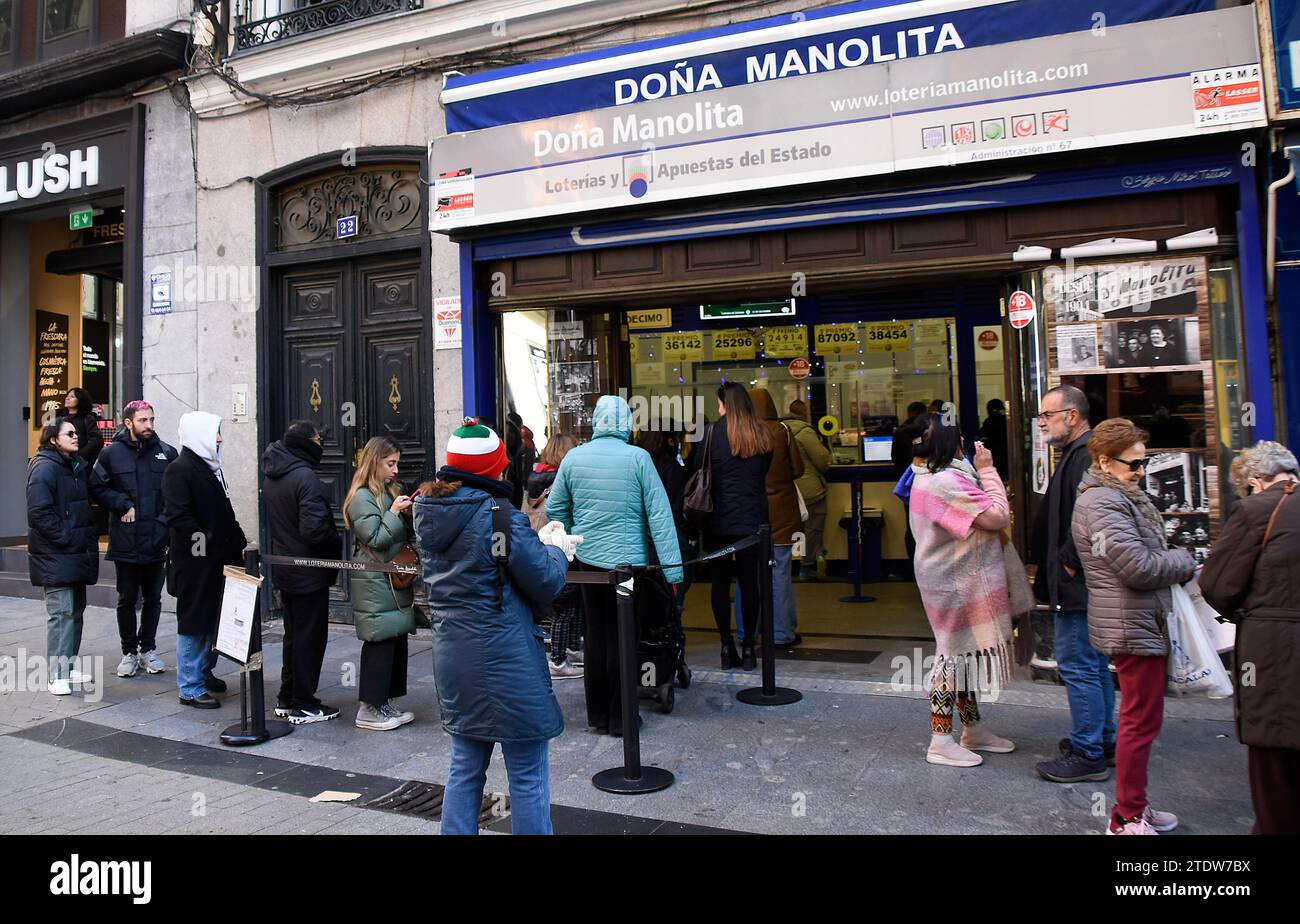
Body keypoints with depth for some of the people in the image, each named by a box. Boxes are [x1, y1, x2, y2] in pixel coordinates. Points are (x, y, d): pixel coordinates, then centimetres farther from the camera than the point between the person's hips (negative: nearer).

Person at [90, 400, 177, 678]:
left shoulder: (166, 453, 1)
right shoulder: (112, 453, -1)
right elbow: (97, 488, 3)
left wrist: (166, 518, -7)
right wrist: (124, 506, -9)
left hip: (157, 541, 1)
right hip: (125, 542, -1)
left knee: (153, 599, 11)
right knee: (127, 600, 10)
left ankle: (148, 649, 25)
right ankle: (129, 652, 22)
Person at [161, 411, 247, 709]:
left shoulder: (211, 468, 15)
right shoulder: (179, 470, -13)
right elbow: (177, 517, -21)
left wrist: (237, 542, 10)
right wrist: (206, 542, -23)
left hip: (217, 560, 9)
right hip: (194, 561, -9)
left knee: (214, 618, 17)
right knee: (194, 621, 0)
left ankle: (204, 671, 33)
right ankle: (191, 688, 8)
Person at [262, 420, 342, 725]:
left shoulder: (271, 475, 7)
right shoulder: (306, 477, -22)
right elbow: (315, 529, -27)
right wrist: (337, 544, -10)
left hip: (284, 569, 9)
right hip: (309, 573, -8)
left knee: (293, 634, 19)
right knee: (310, 637, 2)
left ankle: (287, 699, 27)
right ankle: (304, 705, 10)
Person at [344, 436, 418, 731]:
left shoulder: (390, 493, 14)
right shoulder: (361, 497, -11)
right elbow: (374, 540, -15)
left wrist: (410, 515, 4)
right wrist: (394, 513, -15)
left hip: (395, 580, 9)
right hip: (375, 583, -8)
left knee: (396, 640, 10)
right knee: (380, 642, -4)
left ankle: (385, 703, 20)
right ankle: (369, 709, 6)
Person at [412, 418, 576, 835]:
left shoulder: (427, 514, 5)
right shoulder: (500, 515, -17)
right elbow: (544, 584, -11)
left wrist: (536, 542, 13)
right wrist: (557, 550, 8)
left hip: (453, 659, 7)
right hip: (505, 660, -7)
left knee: (464, 769, 19)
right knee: (528, 777, 6)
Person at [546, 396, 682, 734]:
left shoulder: (573, 457, 1)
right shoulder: (638, 457, -9)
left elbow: (554, 509, 9)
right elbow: (659, 514, -10)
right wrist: (672, 566, -9)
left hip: (587, 561, 3)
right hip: (628, 562, -3)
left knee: (594, 637, 14)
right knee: (622, 639, 6)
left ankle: (598, 714, 24)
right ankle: (620, 717, 14)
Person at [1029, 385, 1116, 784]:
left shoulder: (1086, 457, -18)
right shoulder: (1077, 454, 17)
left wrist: (1069, 563, -19)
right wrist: (1053, 567, 17)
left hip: (1078, 585, -11)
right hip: (1078, 585, 11)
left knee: (1077, 666, -4)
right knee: (1094, 665, 18)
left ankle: (1087, 754, 5)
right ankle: (1105, 742, 31)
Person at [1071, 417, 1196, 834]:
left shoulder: (1118, 496, 15)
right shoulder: (1102, 504, -19)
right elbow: (1139, 566, -24)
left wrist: (1174, 563, 2)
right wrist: (1184, 561, -7)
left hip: (1136, 623, 11)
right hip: (1133, 626, -11)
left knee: (1139, 717, 19)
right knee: (1142, 720, -3)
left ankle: (1134, 806, 31)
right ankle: (1127, 819, 7)